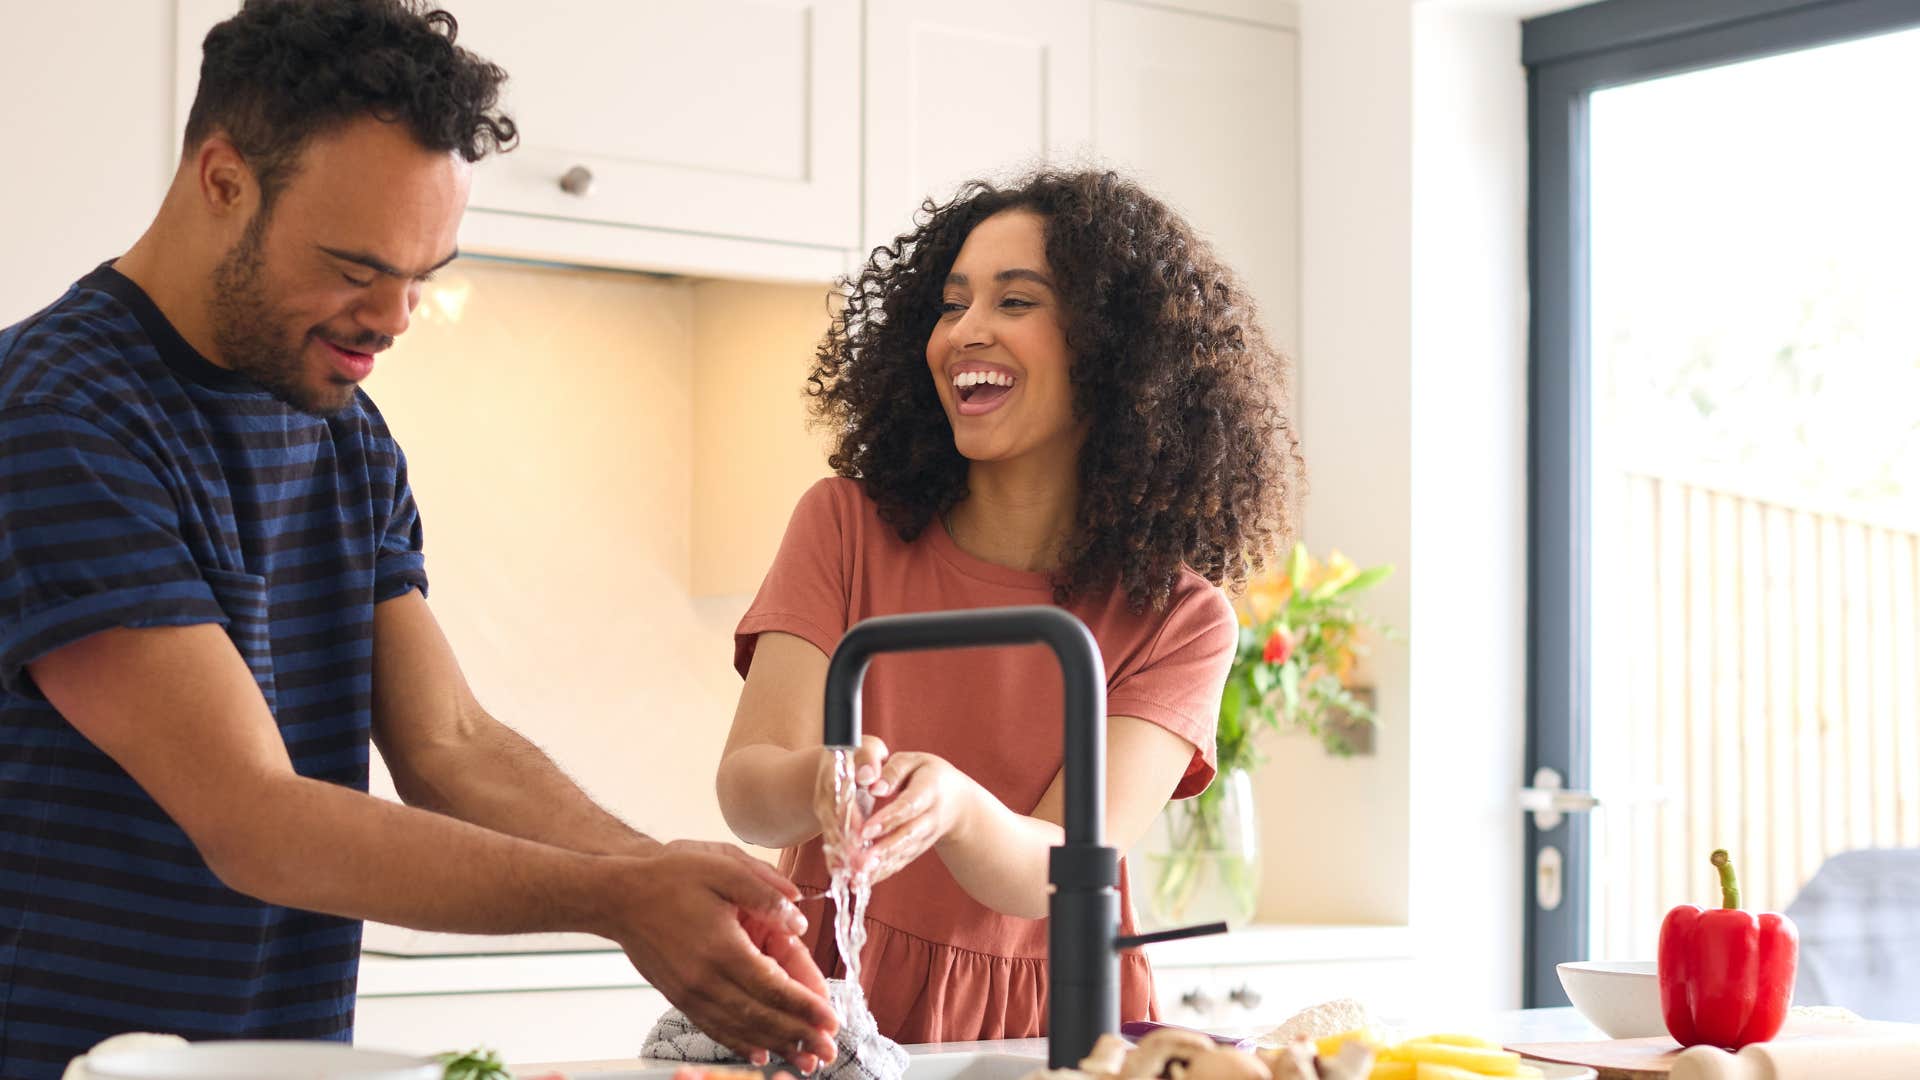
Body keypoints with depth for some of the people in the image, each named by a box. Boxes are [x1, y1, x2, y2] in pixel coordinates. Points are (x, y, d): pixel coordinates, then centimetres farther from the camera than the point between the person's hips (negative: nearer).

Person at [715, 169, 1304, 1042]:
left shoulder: (1178, 619, -2)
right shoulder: (847, 527, 1)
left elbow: (1061, 872, -14)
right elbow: (745, 784, -9)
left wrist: (954, 806, -36)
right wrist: (822, 781, -32)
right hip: (834, 1010, 3)